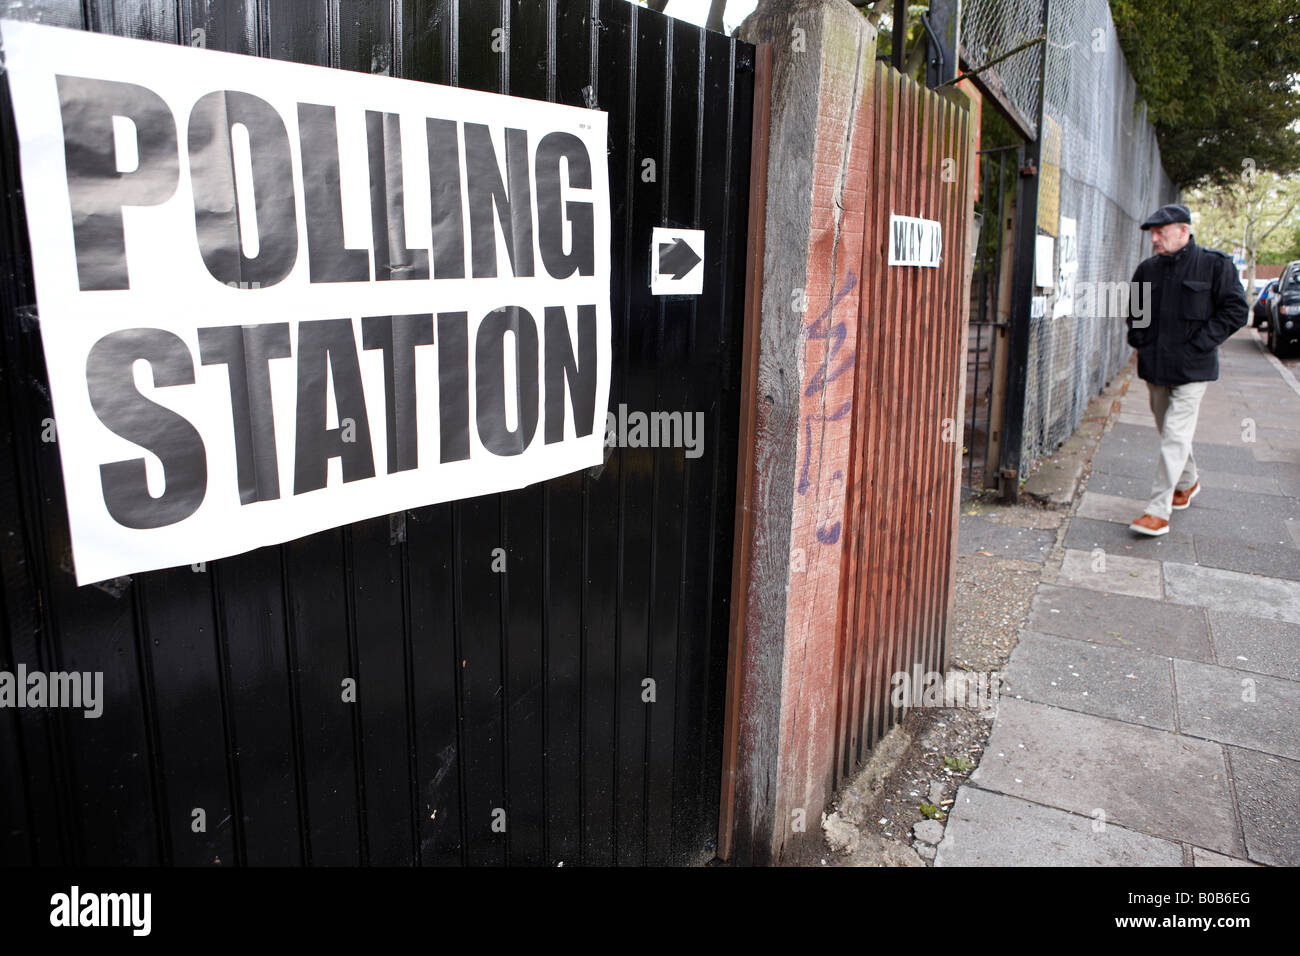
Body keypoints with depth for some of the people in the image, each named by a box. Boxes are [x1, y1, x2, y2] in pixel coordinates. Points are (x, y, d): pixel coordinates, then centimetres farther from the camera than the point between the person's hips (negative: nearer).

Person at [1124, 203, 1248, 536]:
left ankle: (1159, 510, -10)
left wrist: (1199, 344, -13)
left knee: (1175, 436, -11)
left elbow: (1235, 310, -6)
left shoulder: (1215, 265, -6)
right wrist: (1138, 339, 7)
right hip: (1154, 366, 6)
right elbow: (1134, 310, 23)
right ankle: (1188, 482, 41)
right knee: (1168, 431, 18)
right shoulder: (1147, 269, 8)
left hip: (1191, 369, -6)